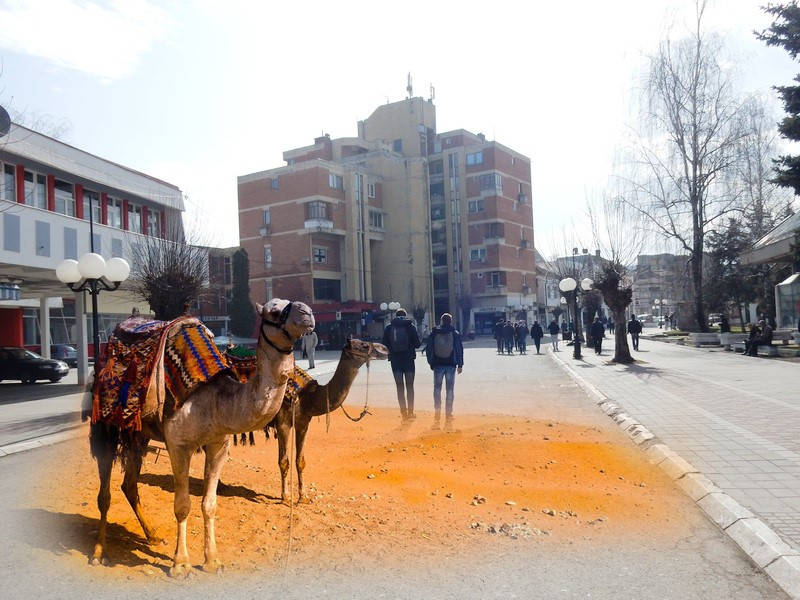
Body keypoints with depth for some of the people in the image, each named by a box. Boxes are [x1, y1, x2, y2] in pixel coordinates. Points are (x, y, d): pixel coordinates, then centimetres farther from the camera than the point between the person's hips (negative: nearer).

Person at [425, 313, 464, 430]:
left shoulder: (434, 333, 1)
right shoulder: (455, 333, -1)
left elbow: (428, 349, 3)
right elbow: (459, 349, -2)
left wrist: (431, 363, 12)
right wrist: (460, 364, 3)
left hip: (438, 364, 1)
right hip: (451, 364, 0)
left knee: (437, 389, 11)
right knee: (450, 390, 5)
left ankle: (437, 415, 6)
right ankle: (448, 417, 4)